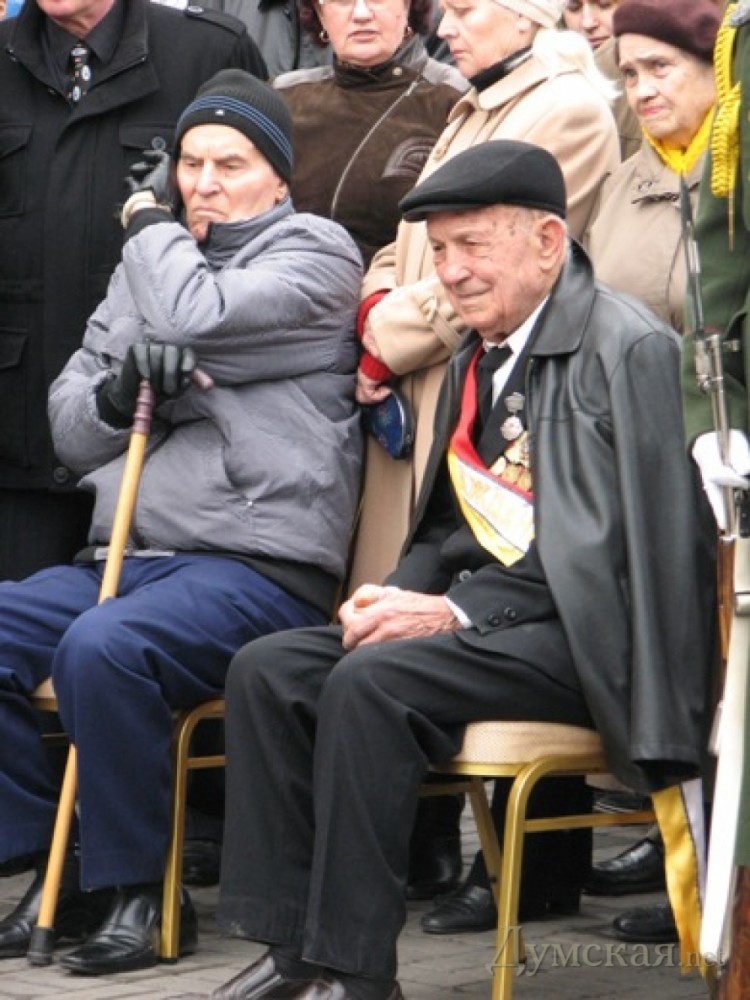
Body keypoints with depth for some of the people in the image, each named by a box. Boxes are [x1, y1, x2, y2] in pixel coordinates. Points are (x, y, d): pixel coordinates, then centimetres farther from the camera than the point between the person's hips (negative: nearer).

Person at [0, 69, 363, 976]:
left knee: (102, 649, -33)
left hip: (257, 563, -7)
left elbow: (201, 320, -15)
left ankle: (138, 890, -16)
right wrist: (115, 392, -5)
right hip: (125, 556, 7)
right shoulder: (148, 265, 23)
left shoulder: (315, 252, 3)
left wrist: (150, 222, 4)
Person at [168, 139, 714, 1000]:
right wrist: (400, 596, -1)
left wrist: (458, 612, -20)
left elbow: (619, 545, -18)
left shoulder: (626, 349, -10)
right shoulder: (474, 361, 18)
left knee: (373, 681, -29)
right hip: (478, 620, 9)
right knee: (267, 669, -7)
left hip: (581, 634, -9)